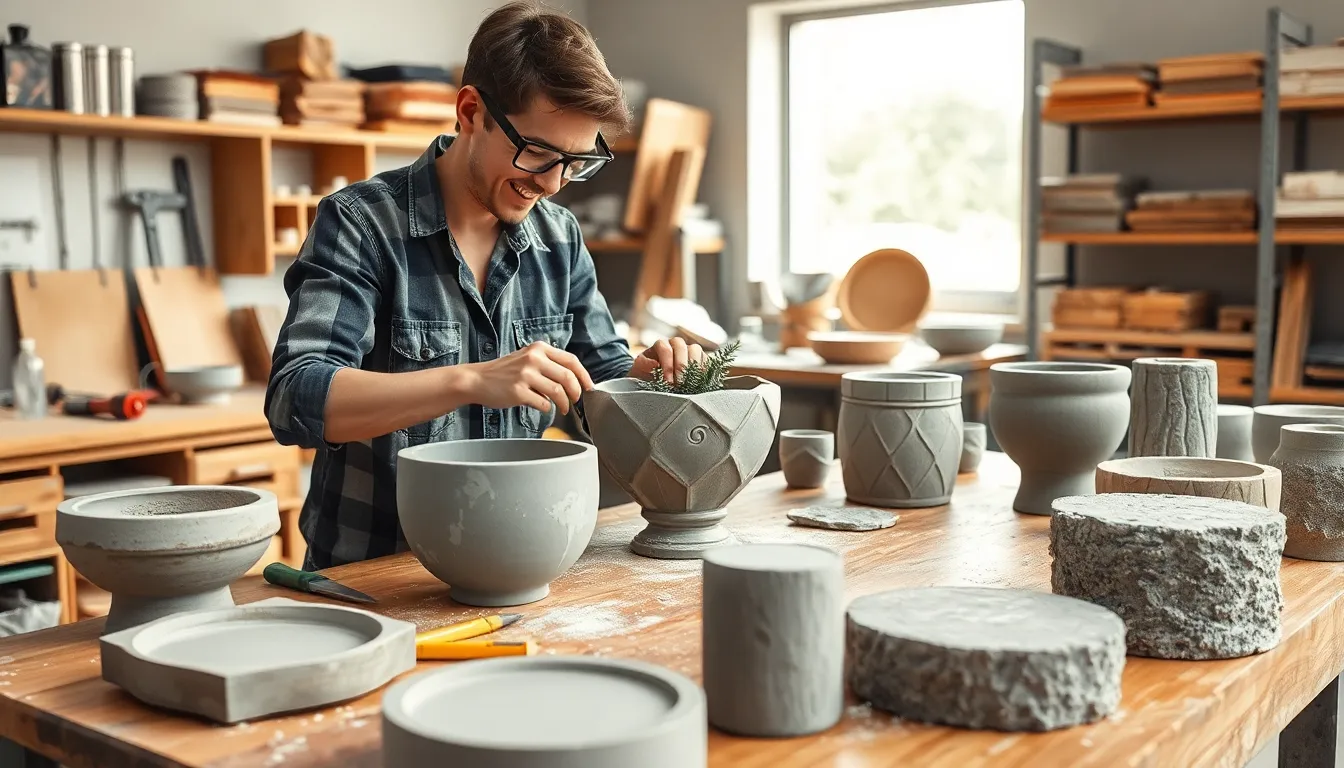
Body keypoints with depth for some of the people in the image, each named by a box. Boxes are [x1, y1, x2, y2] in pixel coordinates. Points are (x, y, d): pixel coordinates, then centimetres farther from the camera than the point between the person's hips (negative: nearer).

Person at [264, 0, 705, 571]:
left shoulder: (561, 238, 6)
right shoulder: (359, 224, -10)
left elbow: (602, 377, 16)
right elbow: (295, 400, -22)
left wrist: (649, 372, -7)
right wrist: (472, 381, -33)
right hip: (368, 575, -4)